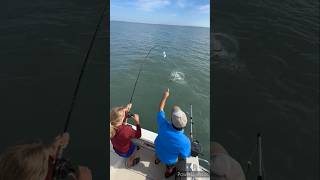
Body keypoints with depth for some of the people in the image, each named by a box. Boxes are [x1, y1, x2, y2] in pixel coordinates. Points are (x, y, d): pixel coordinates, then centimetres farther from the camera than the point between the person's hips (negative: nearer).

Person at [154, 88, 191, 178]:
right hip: (169, 159, -2)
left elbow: (160, 110, -21)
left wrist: (165, 96, -10)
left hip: (158, 150, 2)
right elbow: (184, 156, -24)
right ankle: (168, 173, 67)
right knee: (170, 166, 35)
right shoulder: (185, 141, -44)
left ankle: (157, 160, 72)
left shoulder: (163, 125, -40)